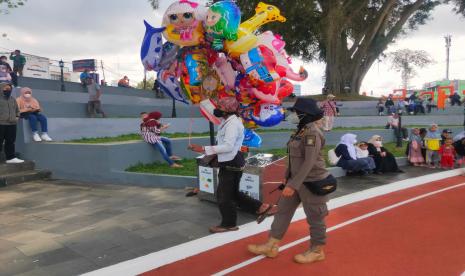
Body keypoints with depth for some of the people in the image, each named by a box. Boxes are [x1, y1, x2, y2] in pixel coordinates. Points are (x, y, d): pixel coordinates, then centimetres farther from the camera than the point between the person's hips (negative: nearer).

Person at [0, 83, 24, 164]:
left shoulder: (12, 99, 17)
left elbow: (17, 110, 26)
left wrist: (17, 117, 11)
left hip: (12, 124, 6)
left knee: (10, 142, 10)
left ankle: (11, 157, 15)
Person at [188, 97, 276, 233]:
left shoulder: (232, 123, -20)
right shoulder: (228, 121, 13)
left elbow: (228, 146, -28)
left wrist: (204, 149, -28)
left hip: (231, 164, -10)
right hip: (229, 163, 10)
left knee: (223, 195, 3)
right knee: (233, 193, 20)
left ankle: (229, 224, 21)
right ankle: (261, 207, 28)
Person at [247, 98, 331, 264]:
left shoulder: (312, 132, -21)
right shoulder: (301, 130, 8)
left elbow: (309, 162, -26)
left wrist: (293, 185, -27)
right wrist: (288, 177, 18)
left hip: (312, 182, -10)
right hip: (297, 180, 10)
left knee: (315, 218, 7)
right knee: (283, 211, 12)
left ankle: (317, 251, 26)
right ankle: (271, 246, 22)